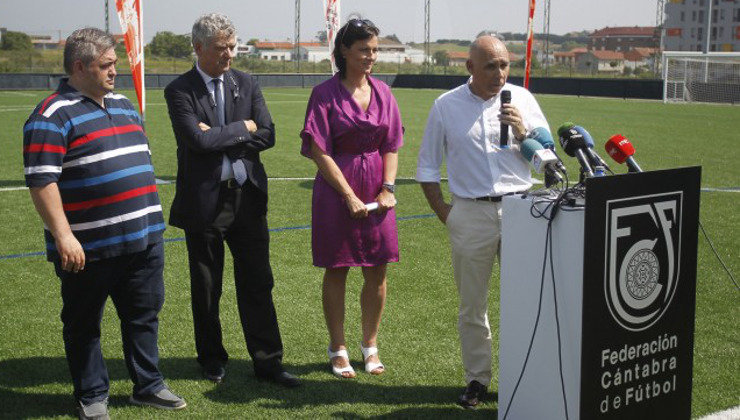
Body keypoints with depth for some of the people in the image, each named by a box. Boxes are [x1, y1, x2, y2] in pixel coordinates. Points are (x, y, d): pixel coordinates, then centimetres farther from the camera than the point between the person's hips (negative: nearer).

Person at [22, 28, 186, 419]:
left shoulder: (123, 105, 14)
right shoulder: (54, 116, -11)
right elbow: (41, 181, -17)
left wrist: (151, 218, 22)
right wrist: (62, 235, -22)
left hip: (143, 239, 7)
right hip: (88, 248, -7)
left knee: (144, 314, 14)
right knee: (84, 324, 8)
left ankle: (147, 385, 28)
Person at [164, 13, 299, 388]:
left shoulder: (246, 84, 7)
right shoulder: (180, 90, -5)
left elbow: (267, 135, -2)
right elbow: (198, 139, -19)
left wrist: (219, 138, -12)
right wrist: (243, 127, -10)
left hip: (247, 197, 3)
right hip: (204, 201, -3)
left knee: (257, 283, 5)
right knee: (206, 288, 10)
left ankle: (267, 361, 14)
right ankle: (212, 359, 26)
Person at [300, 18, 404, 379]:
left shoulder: (382, 92, 8)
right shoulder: (326, 94, -6)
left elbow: (391, 146, 9)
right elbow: (319, 151, -9)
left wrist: (388, 187, -5)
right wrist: (350, 196, -13)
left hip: (377, 191, 4)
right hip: (337, 190, -4)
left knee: (377, 272, 6)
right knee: (336, 271, 5)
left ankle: (370, 346, 22)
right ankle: (338, 349, 17)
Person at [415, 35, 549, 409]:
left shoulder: (522, 99, 7)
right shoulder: (446, 106, 5)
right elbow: (427, 165, 12)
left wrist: (522, 132, -13)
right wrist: (441, 210, 4)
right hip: (470, 213, 0)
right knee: (472, 304, 6)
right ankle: (477, 378, 18)